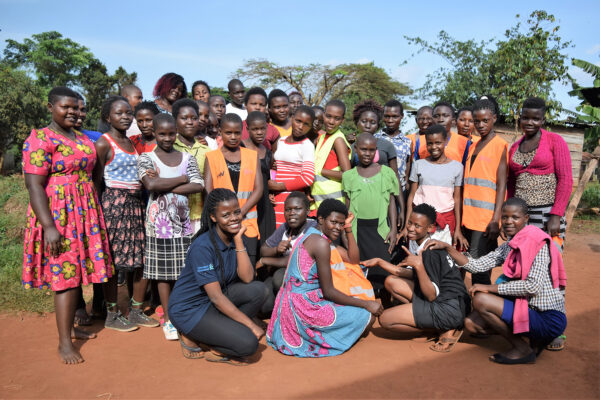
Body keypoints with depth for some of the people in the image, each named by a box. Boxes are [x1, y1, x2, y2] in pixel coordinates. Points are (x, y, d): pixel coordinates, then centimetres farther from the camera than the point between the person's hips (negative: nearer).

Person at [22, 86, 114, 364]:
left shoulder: (83, 139, 14)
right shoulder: (40, 140, -10)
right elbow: (34, 186, -16)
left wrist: (94, 215, 19)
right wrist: (49, 227, -22)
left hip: (85, 213, 7)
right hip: (58, 215, -7)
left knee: (77, 272, 12)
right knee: (66, 275, -6)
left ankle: (69, 326, 26)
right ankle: (64, 342, 2)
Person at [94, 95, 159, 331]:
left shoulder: (133, 142, 16)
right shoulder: (104, 144, -6)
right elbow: (96, 182, -8)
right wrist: (98, 211, -11)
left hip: (136, 203, 7)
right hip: (114, 203, -7)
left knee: (144, 259, 7)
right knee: (113, 261, -1)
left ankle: (136, 312, 20)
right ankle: (112, 316, 13)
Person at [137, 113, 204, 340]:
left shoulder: (187, 158, 8)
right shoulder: (146, 158, -1)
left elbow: (199, 185, -7)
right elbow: (151, 184, -20)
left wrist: (165, 186, -14)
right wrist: (182, 179, -10)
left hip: (183, 220, 3)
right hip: (159, 222, -2)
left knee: (184, 271, 5)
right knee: (163, 272, 4)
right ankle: (168, 319, 15)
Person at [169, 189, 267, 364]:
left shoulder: (236, 237, -2)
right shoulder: (202, 246, -25)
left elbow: (247, 278, -14)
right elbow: (216, 297, -26)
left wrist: (239, 240, -19)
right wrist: (251, 325, -24)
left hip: (214, 300, 7)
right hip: (189, 309, -7)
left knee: (258, 289, -17)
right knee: (248, 343, -21)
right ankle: (192, 337, 0)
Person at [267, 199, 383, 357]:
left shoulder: (310, 235, 13)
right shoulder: (321, 242, -17)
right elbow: (328, 291, -16)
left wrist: (348, 228, 11)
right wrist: (366, 304, -11)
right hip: (304, 307, -10)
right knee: (368, 316, -7)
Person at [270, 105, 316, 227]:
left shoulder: (307, 145, -4)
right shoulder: (281, 141, 16)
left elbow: (308, 178, -13)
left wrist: (279, 186, -9)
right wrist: (270, 189, 6)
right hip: (276, 198, 6)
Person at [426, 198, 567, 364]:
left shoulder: (538, 243, -15)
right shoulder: (508, 247, 10)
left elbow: (533, 286, -24)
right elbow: (477, 265, 4)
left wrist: (490, 288, -19)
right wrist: (447, 247, -6)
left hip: (550, 319, -8)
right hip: (527, 308, 8)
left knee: (481, 300, -19)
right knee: (471, 322, 1)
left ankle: (523, 349, -4)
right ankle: (534, 336, 9)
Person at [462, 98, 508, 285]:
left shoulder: (500, 145, -2)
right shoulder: (473, 147, 18)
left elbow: (502, 184, -9)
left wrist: (496, 219, -16)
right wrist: (463, 216, 15)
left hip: (486, 219, -7)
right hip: (469, 217, 7)